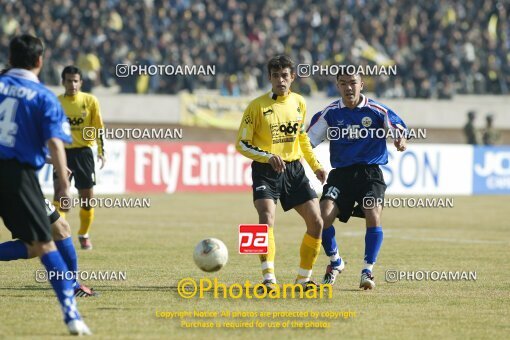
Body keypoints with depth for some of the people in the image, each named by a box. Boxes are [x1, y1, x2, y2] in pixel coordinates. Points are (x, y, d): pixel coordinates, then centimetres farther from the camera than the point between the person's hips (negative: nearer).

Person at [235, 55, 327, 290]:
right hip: (265, 171, -5)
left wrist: (315, 165, 15)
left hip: (294, 168, 5)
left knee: (316, 222, -1)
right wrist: (268, 157, -23)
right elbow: (242, 144, -9)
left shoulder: (299, 103, 6)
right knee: (267, 218, -25)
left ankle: (304, 278, 13)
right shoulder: (257, 106, -10)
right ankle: (269, 278, -26)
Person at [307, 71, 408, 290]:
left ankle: (368, 271, -9)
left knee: (373, 216, -23)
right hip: (341, 173, 2)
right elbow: (308, 140, 7)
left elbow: (400, 128, 5)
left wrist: (400, 140, -18)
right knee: (324, 215, -16)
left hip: (370, 173, -2)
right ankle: (335, 262, 10)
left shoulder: (376, 111, -1)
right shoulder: (330, 113, 4)